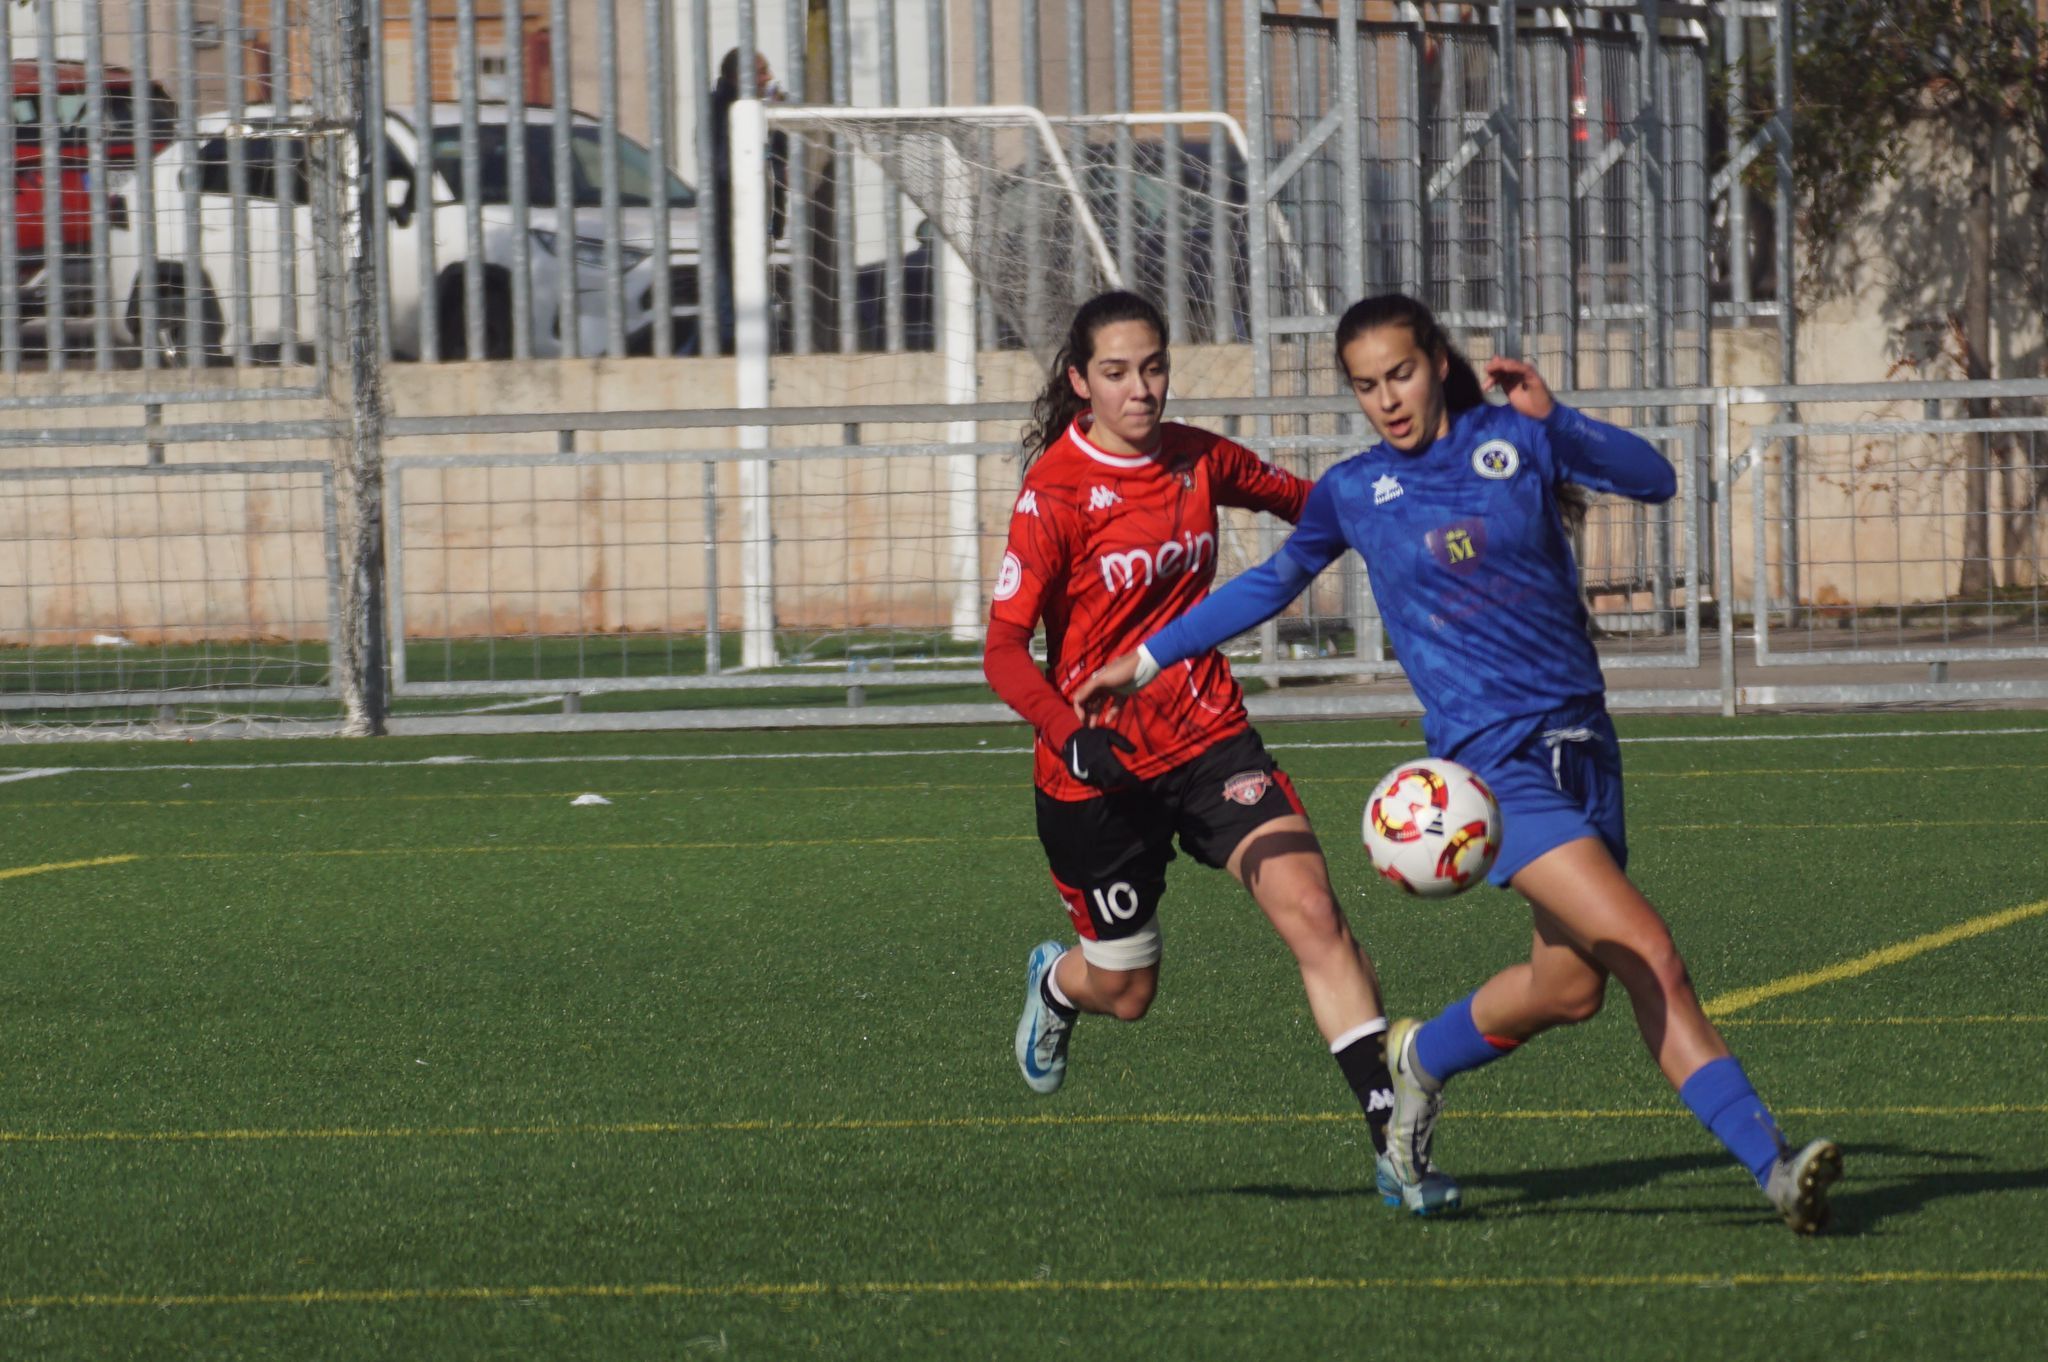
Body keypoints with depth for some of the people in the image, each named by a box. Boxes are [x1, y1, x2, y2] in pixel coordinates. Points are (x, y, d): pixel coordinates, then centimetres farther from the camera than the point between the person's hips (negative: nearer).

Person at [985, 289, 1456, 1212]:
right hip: (1099, 768, -3)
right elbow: (1004, 651, -18)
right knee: (1127, 992, 10)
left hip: (1208, 737, 3)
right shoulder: (1056, 489, -13)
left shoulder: (1197, 461, 2)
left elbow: (1305, 503, 23)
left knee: (1309, 906, -19)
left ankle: (1390, 1136, -20)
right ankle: (1056, 983, 50)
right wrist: (1071, 736, -34)